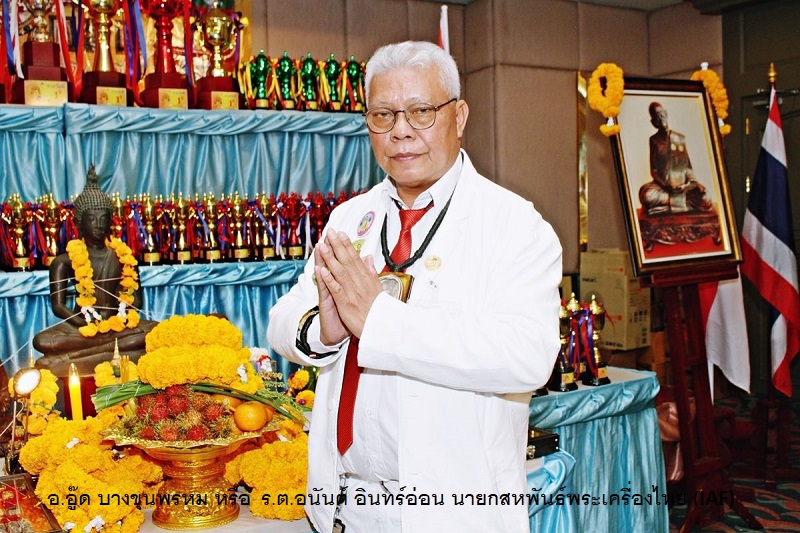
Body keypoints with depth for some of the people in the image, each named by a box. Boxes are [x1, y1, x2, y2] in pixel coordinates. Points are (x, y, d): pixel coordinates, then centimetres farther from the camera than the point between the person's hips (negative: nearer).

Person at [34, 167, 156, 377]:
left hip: (117, 324, 2)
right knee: (42, 341, -32)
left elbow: (136, 301, 5)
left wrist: (116, 316, -16)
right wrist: (86, 324, -23)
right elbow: (58, 306, -4)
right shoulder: (65, 261, 1)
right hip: (79, 327, -2)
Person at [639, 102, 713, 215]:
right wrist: (664, 185, -19)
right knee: (646, 195, -38)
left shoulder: (680, 138, 9)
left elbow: (688, 166, 10)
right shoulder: (654, 140, 3)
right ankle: (680, 201, -18)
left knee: (705, 201, -27)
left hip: (683, 184, 1)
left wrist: (692, 182, -11)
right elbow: (653, 170, 0)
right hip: (663, 184, -1)